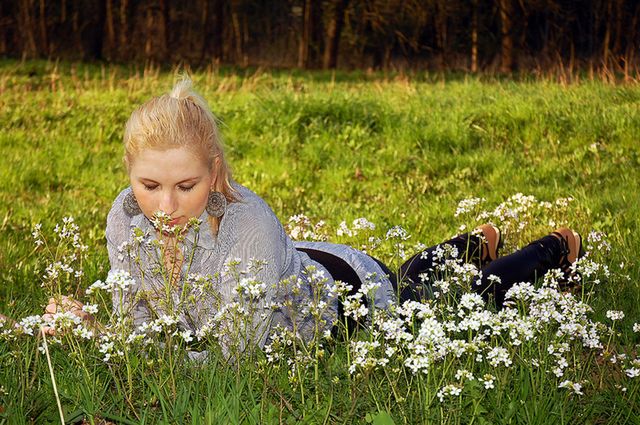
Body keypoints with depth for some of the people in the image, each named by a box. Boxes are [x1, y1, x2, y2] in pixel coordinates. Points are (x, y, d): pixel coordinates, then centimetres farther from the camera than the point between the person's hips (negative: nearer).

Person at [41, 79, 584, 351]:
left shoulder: (248, 221, -46)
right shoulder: (126, 216, -30)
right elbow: (134, 323, -21)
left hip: (346, 287, -5)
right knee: (411, 276, 36)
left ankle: (555, 247, 51)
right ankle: (478, 242, 65)